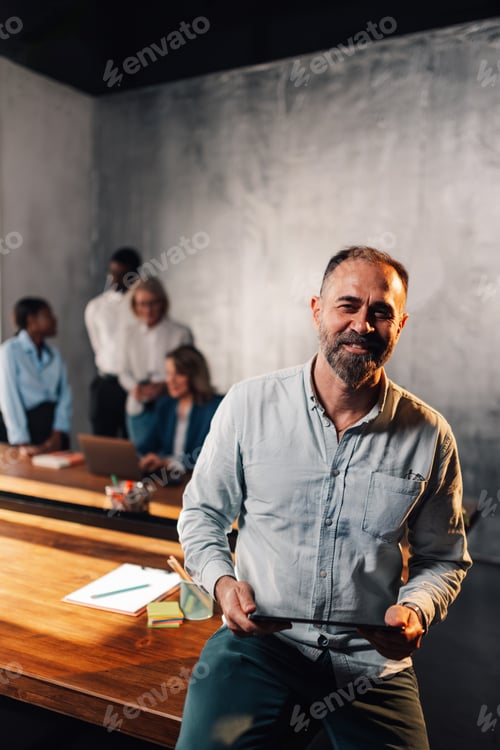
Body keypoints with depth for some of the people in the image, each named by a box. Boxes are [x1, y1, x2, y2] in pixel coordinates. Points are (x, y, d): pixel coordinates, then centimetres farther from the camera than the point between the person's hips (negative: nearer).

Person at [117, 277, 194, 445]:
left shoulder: (181, 333, -3)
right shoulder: (129, 332, 10)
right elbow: (123, 371, 12)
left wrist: (164, 386, -17)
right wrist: (134, 387, -9)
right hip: (139, 409, 3)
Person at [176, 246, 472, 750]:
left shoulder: (430, 436, -3)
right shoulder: (248, 404, -5)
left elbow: (443, 558, 10)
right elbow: (201, 513, 6)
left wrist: (416, 609, -10)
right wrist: (221, 581, -12)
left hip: (372, 659, 2)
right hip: (258, 639, -1)